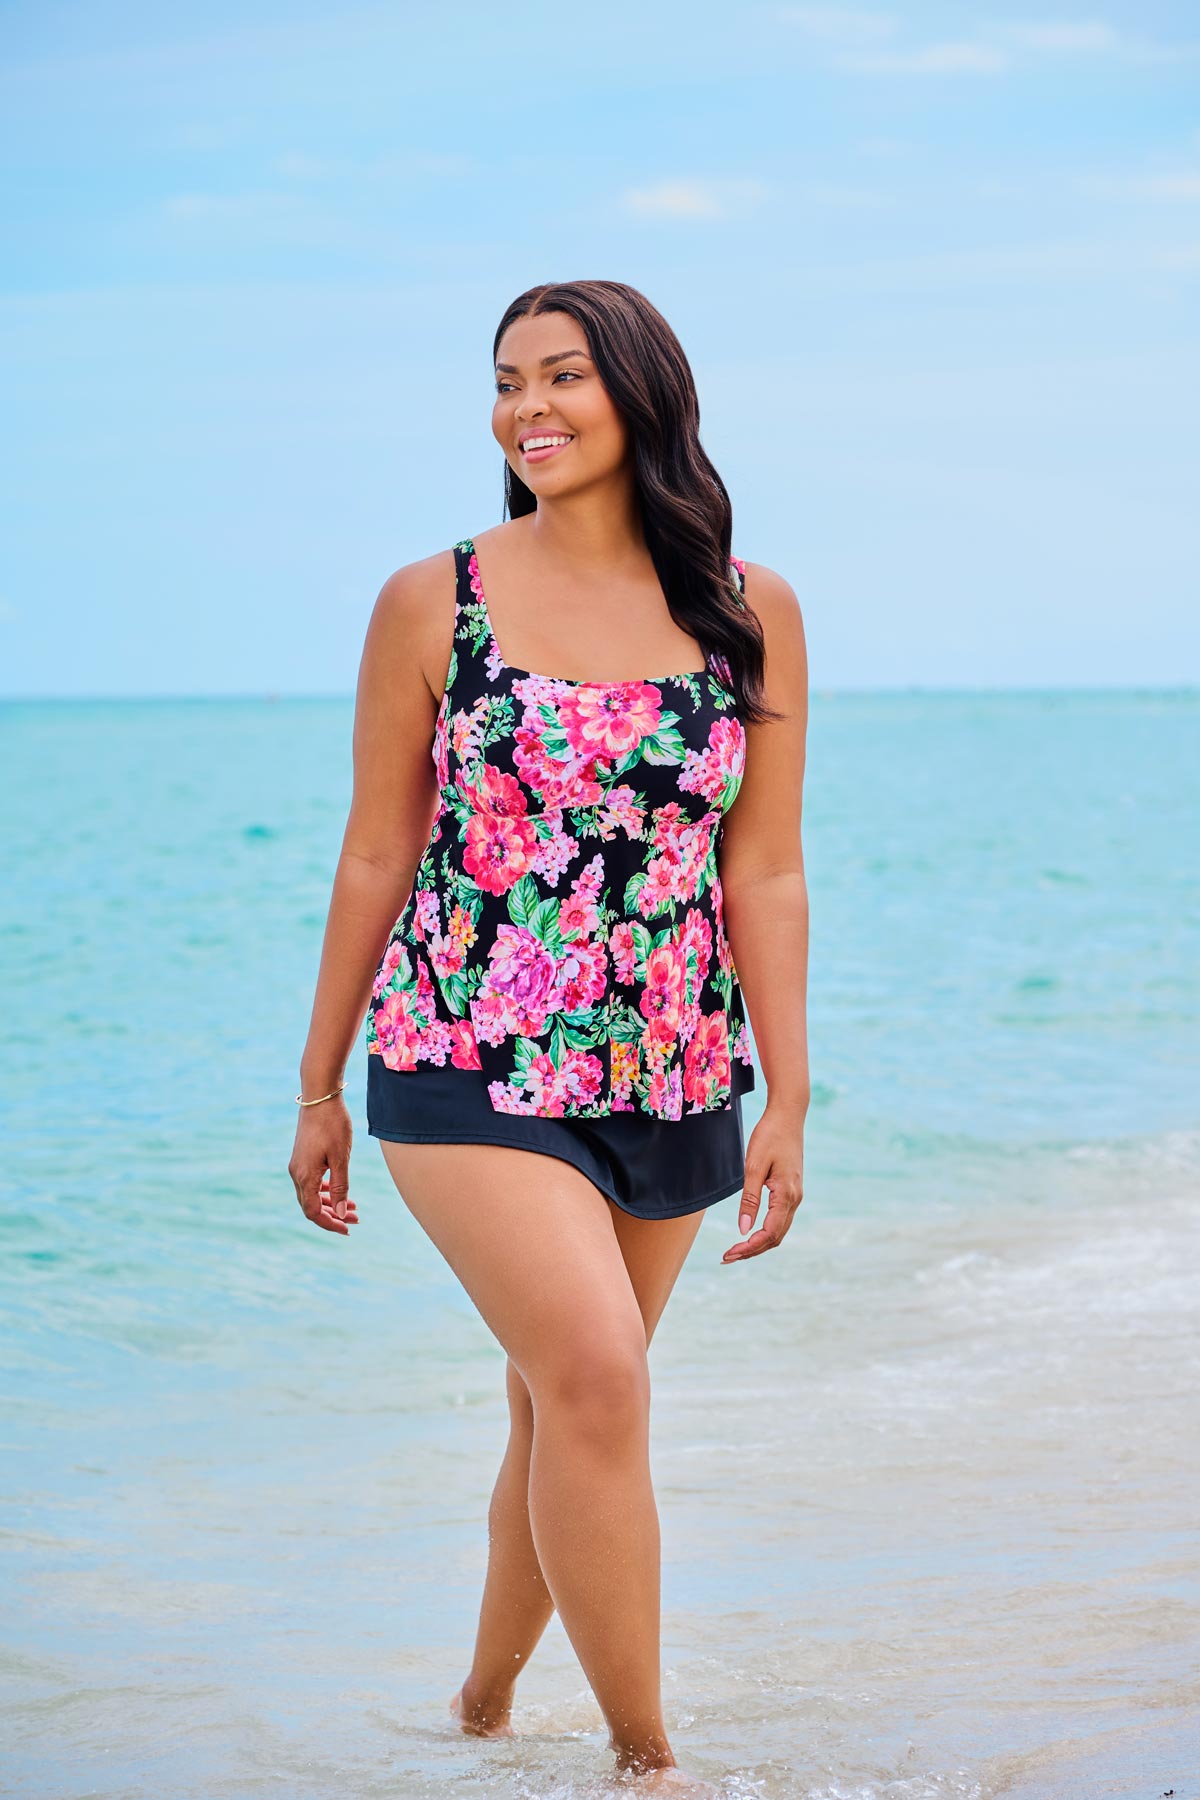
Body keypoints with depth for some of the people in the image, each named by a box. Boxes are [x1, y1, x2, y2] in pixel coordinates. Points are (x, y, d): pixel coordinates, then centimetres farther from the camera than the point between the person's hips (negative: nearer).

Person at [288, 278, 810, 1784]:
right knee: (597, 1379, -18)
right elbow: (377, 856, 4)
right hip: (468, 1068, -3)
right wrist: (320, 1086, 8)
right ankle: (644, 1756, -6)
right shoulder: (432, 605, -1)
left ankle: (482, 1709, 33)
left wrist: (787, 1104, 1)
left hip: (670, 1081, 3)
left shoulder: (751, 615, 3)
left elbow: (762, 876, 4)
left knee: (564, 1405, 12)